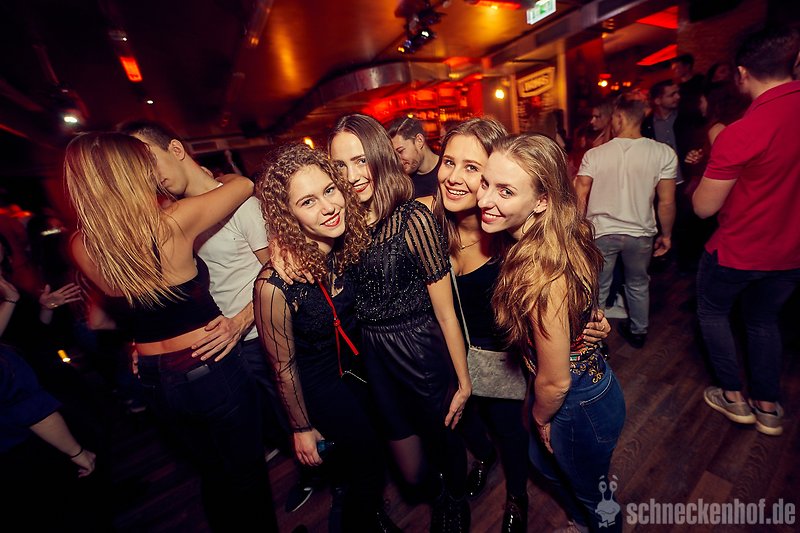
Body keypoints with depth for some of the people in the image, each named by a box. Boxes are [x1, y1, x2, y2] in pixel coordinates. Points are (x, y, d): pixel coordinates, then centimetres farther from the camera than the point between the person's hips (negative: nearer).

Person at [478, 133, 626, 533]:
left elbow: (555, 382, -25)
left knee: (592, 495, 26)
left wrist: (541, 418, -8)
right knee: (545, 462, 35)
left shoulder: (540, 275, -38)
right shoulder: (562, 238, -13)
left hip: (580, 406, -8)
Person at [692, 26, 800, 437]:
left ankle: (734, 395, 28)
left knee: (712, 310, 19)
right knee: (763, 319, 23)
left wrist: (709, 170, -1)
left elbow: (703, 207, -20)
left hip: (737, 250, -6)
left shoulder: (740, 133, -26)